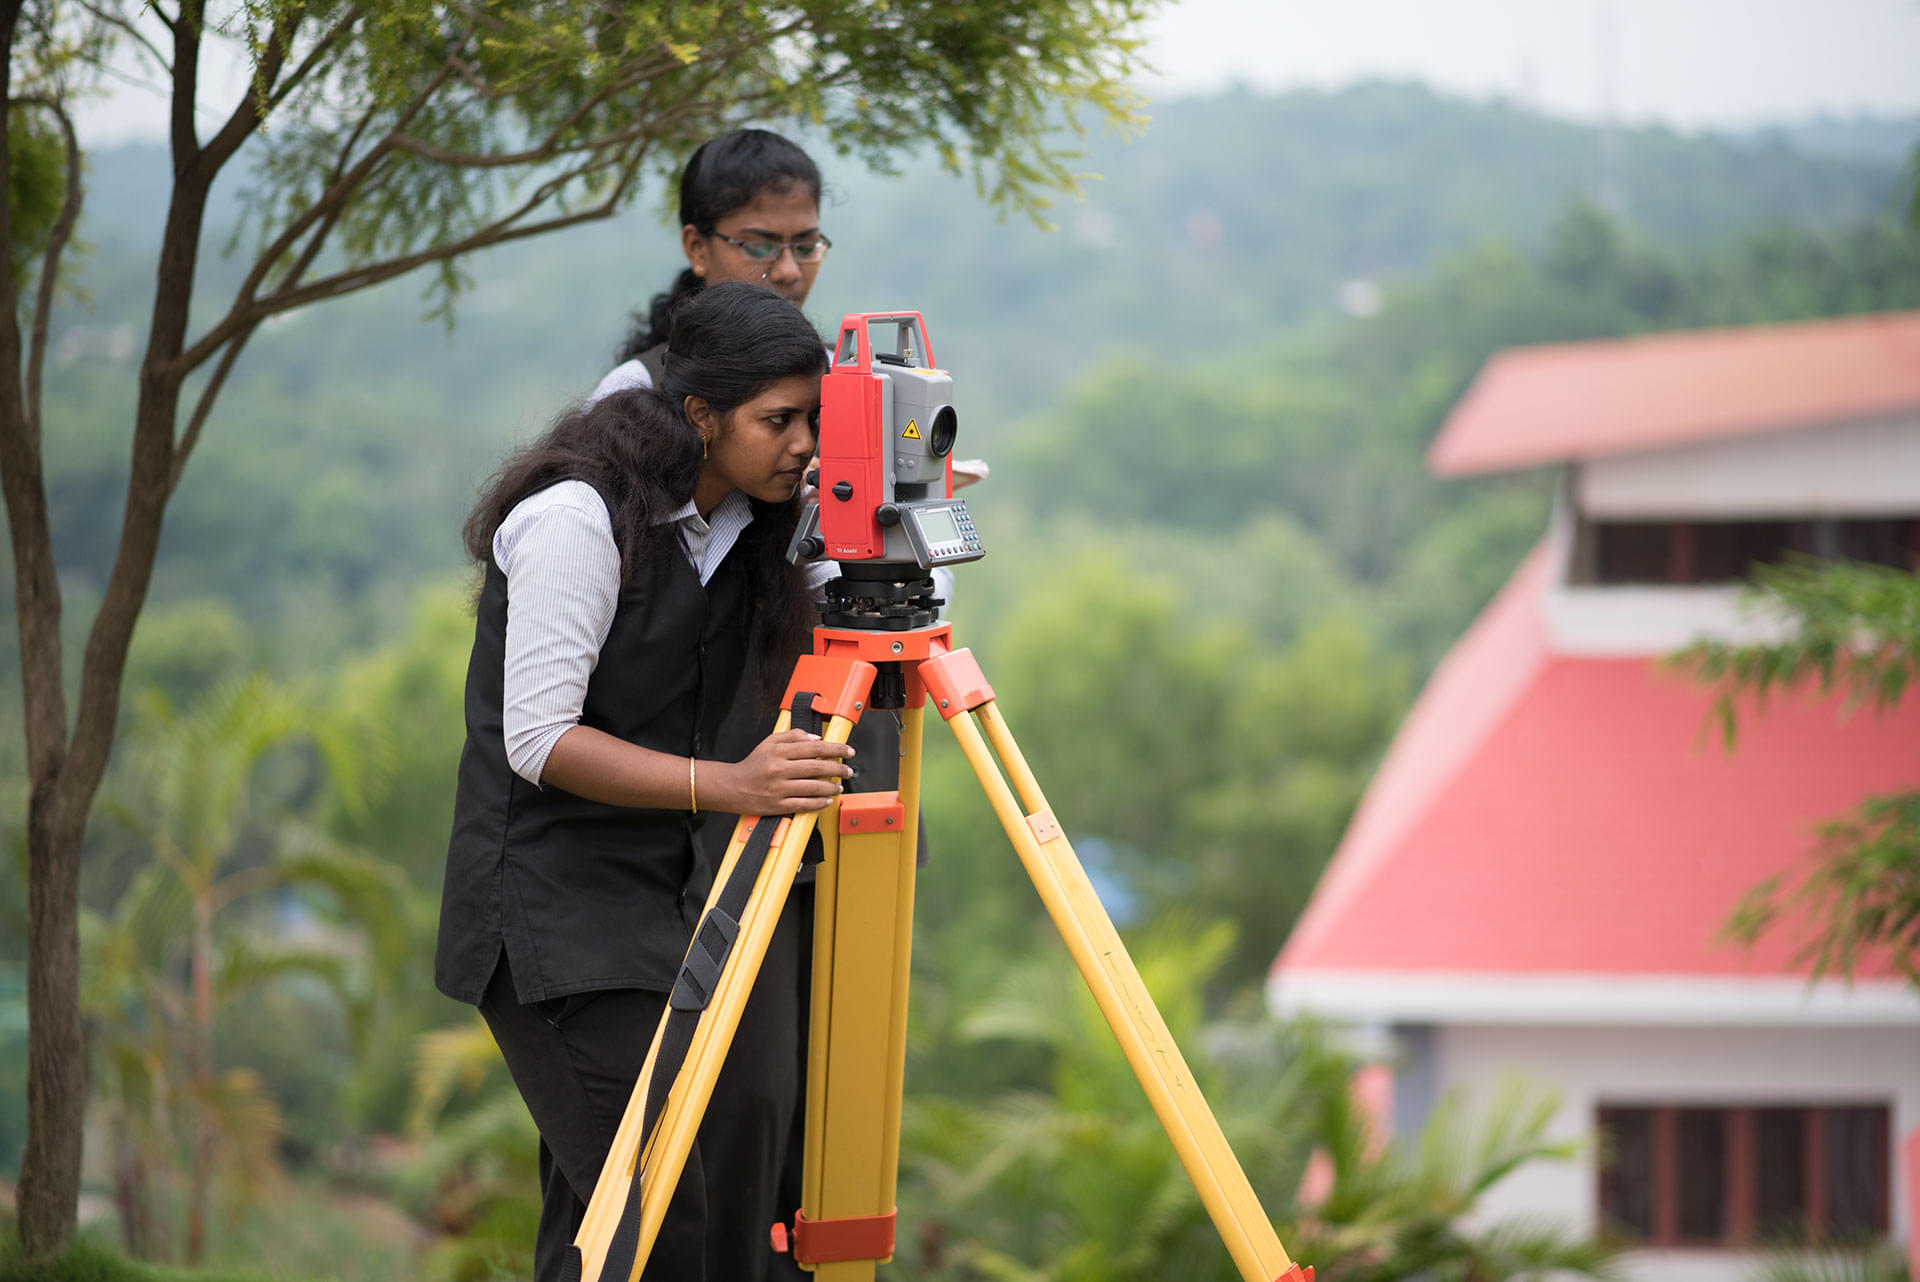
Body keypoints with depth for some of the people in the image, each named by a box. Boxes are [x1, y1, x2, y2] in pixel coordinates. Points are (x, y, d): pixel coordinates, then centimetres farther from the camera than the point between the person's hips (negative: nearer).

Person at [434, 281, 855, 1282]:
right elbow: (539, 739, -21)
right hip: (553, 912, -8)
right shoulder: (578, 516, -18)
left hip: (666, 896, 8)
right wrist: (729, 785, -30)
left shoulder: (744, 526, 5)